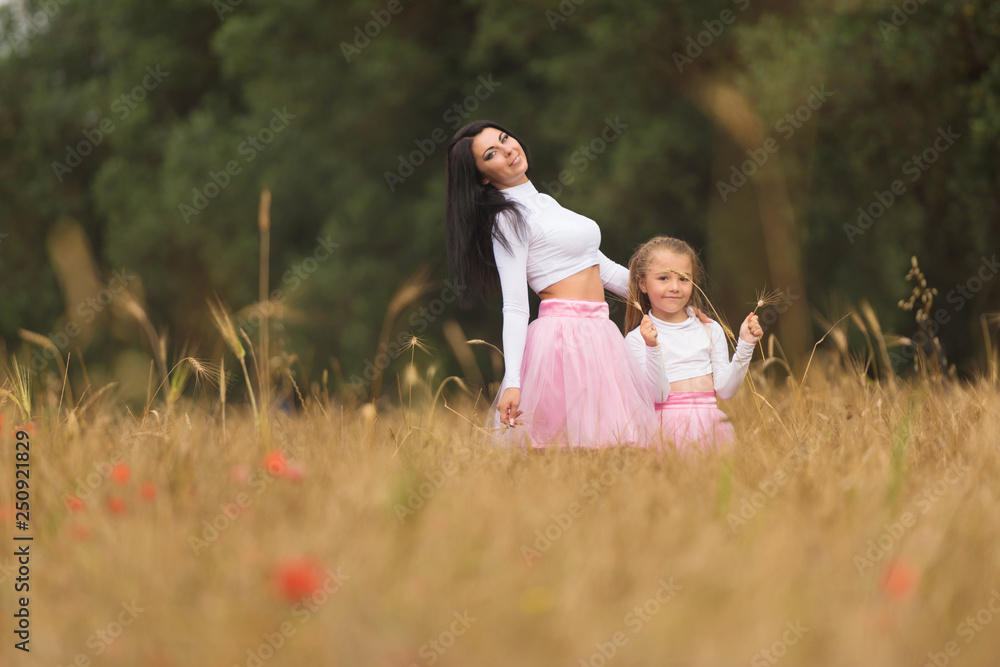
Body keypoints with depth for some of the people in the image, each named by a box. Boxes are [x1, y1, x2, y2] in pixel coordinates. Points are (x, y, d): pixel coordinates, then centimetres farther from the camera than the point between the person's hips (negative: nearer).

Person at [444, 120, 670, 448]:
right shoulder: (508, 220, -6)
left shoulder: (544, 203, 19)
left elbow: (600, 267, 25)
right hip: (562, 340, -8)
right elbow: (514, 309, -12)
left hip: (598, 335, 8)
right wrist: (512, 383, -21)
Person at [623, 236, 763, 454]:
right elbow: (657, 395, -8)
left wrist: (745, 345, 0)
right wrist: (652, 348, -20)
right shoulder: (636, 339, 2)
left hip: (710, 427, 4)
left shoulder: (710, 330, 13)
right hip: (668, 426, -4)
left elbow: (725, 390, 7)